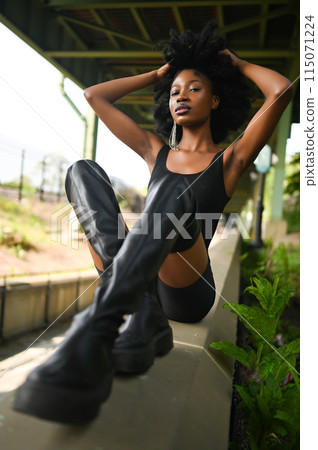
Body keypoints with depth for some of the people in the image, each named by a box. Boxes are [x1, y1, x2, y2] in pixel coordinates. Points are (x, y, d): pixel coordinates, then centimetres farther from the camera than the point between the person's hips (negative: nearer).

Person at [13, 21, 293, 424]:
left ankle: (93, 336, -48)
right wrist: (157, 75, 28)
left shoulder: (229, 159, 8)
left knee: (174, 191, -32)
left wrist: (237, 64, 13)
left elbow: (282, 90, -6)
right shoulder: (157, 152, 18)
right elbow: (94, 96, 22)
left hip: (189, 293, -4)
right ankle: (144, 318, -29)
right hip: (142, 281, 4)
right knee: (82, 171, -12)